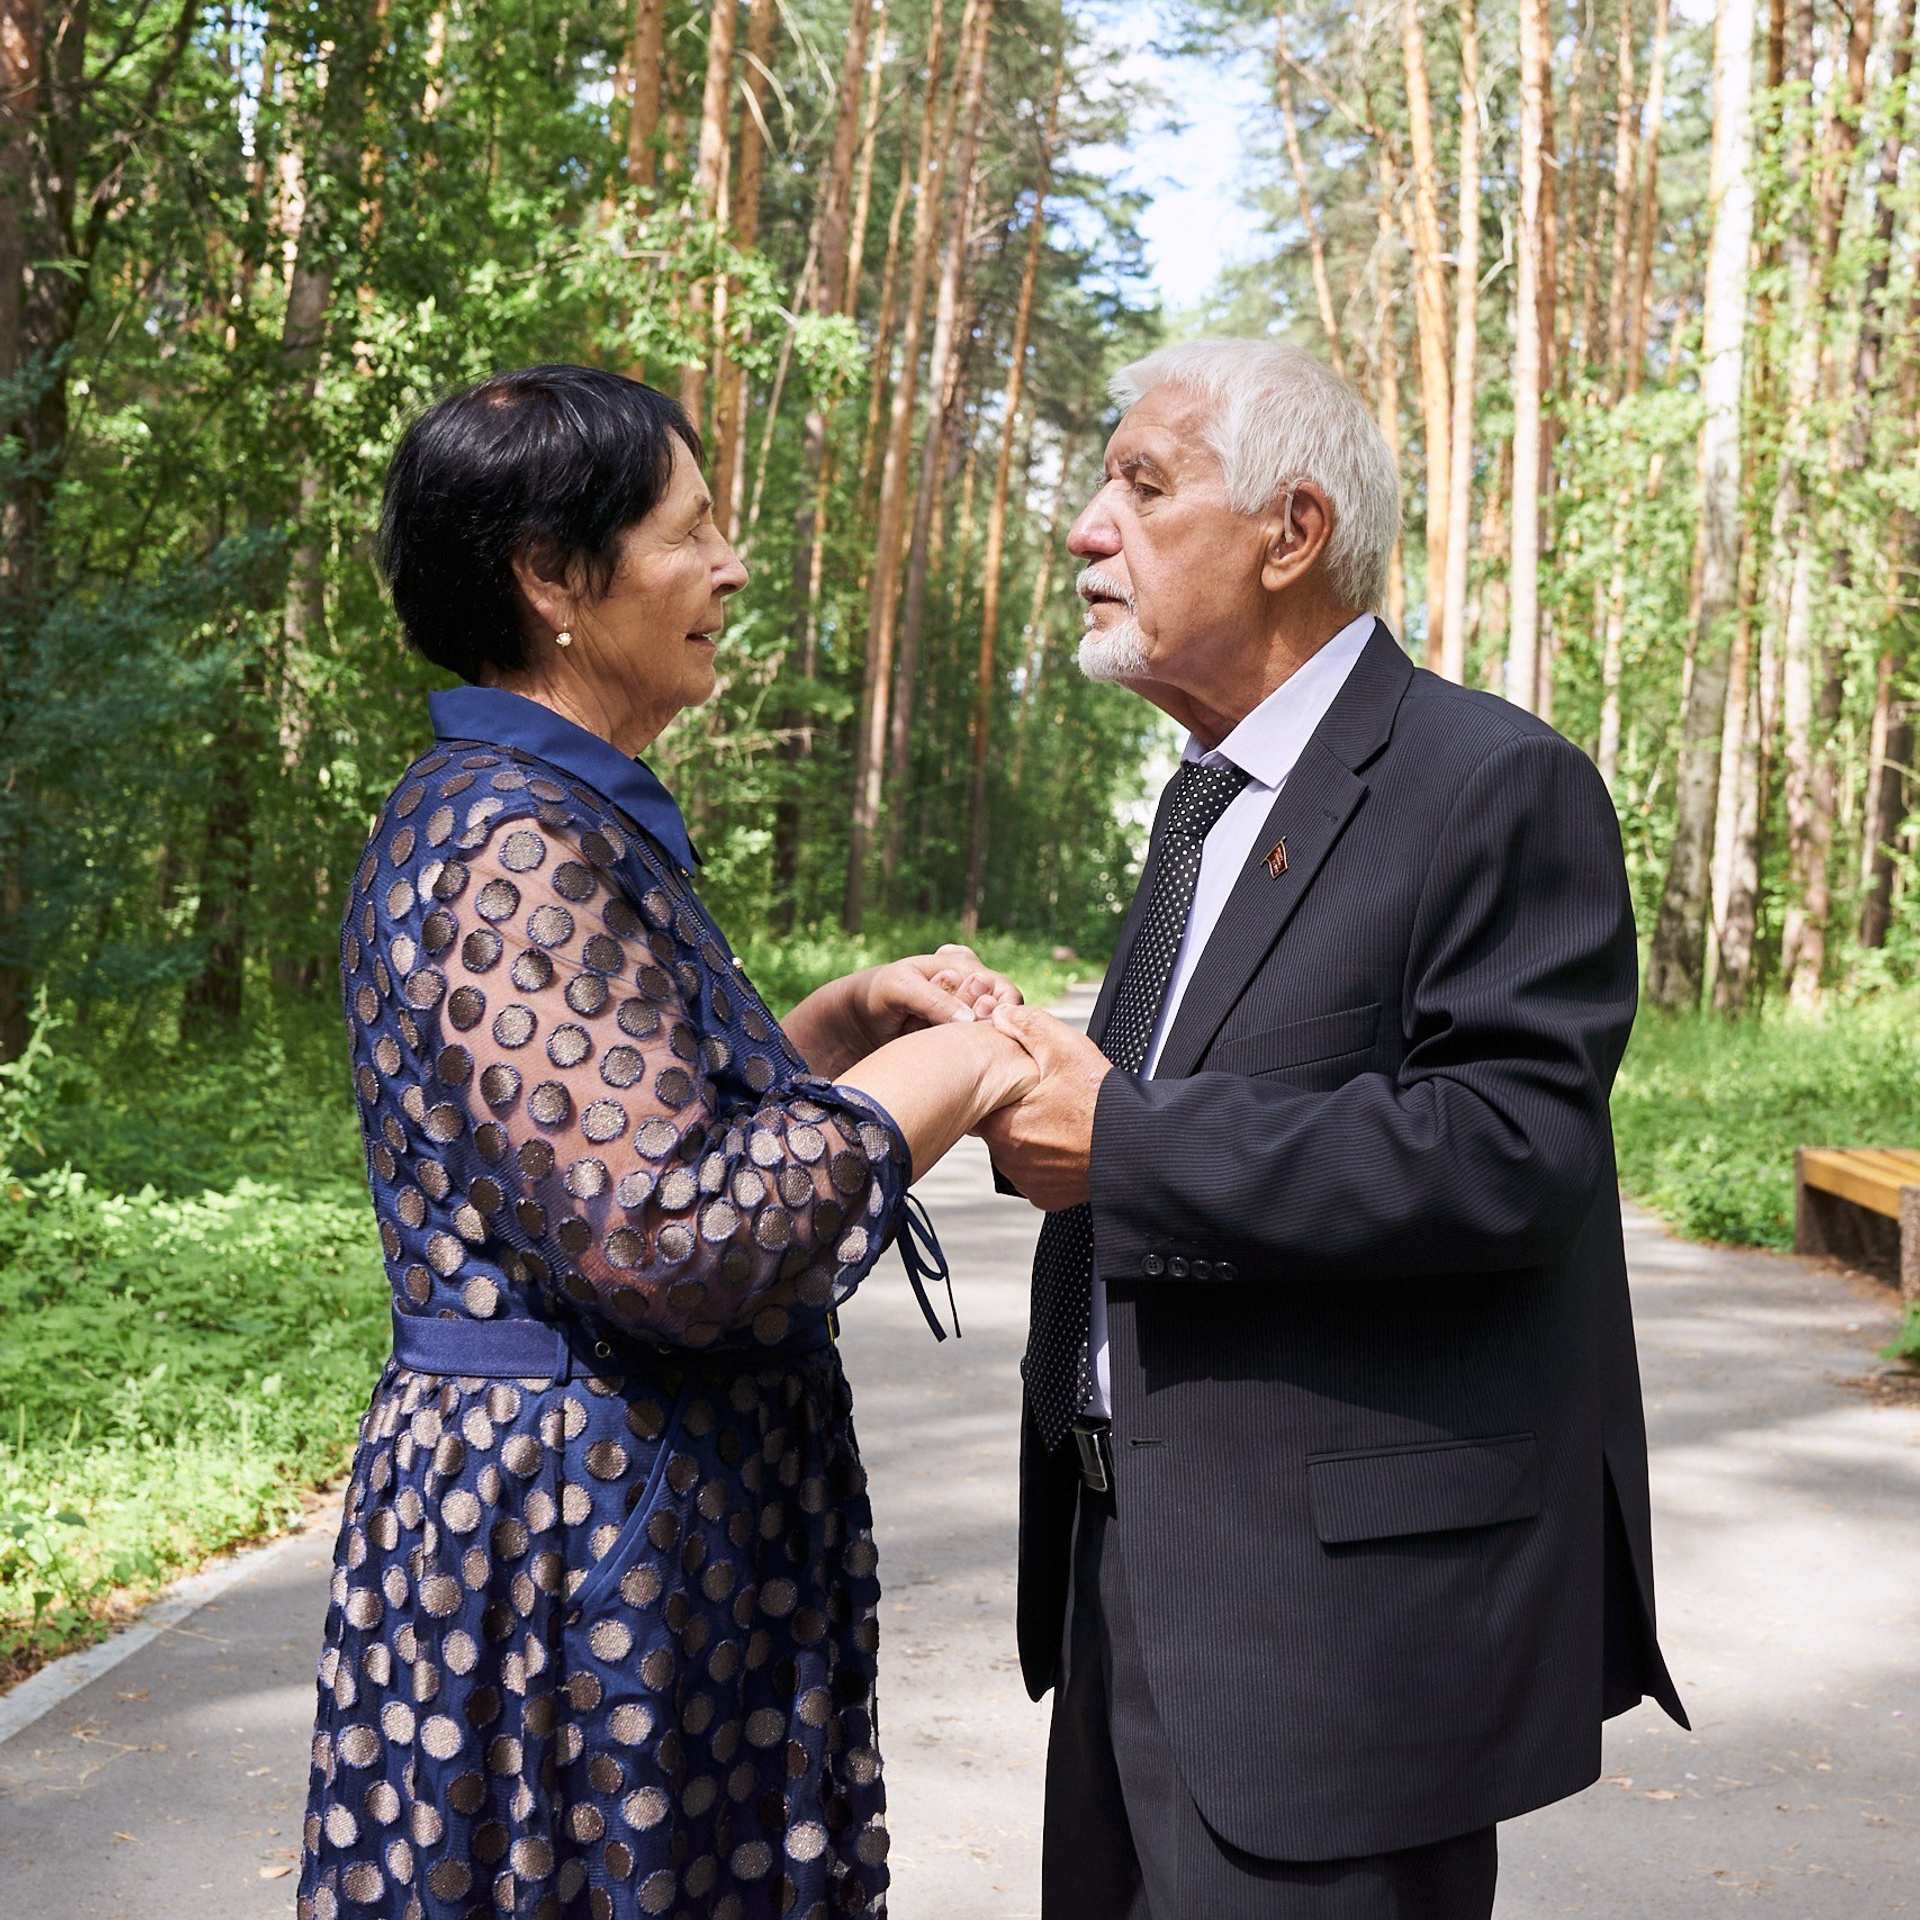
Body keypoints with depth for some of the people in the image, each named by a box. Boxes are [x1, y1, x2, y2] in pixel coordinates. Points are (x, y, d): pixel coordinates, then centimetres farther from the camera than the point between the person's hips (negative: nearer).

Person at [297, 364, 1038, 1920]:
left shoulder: (574, 825, 12)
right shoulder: (521, 850, -21)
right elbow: (665, 1238, -28)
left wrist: (856, 1012, 8)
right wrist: (929, 1082, -16)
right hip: (587, 1554, -10)